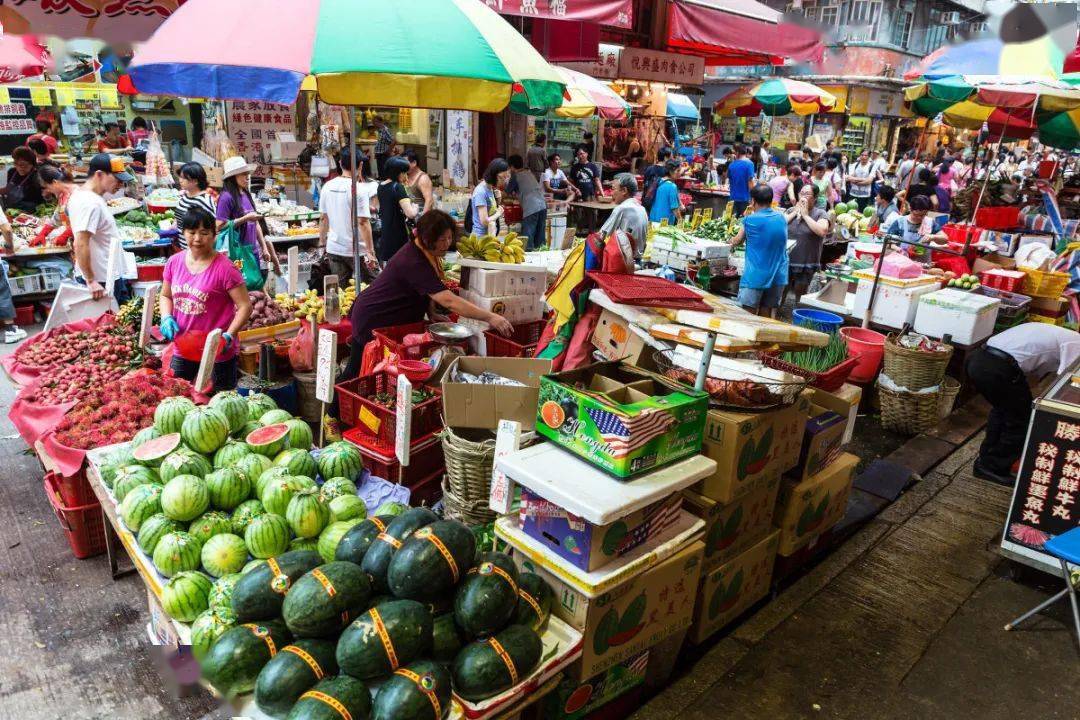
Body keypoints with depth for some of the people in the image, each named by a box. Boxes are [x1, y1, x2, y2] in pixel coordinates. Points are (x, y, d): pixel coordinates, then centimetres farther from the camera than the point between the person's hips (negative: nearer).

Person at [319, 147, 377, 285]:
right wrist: (371, 252, -15)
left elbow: (323, 218, 9)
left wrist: (322, 244, 19)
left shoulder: (328, 186, 4)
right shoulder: (359, 188, -13)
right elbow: (363, 222, -17)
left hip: (333, 248, 5)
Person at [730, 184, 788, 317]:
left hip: (756, 276, -5)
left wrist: (732, 242, 28)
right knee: (766, 317, 11)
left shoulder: (750, 220, -8)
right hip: (778, 276, 5)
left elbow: (736, 242, 6)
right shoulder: (781, 218, 6)